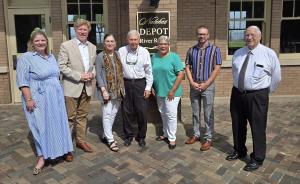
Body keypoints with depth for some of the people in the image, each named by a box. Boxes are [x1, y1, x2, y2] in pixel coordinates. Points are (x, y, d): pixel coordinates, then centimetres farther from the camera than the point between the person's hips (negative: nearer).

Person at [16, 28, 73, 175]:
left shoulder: (51, 57, 12)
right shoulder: (26, 58, -8)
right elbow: (23, 81, -13)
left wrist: (59, 94, 15)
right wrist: (28, 99, -19)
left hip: (55, 98, 6)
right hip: (38, 99, -5)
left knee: (57, 125, 12)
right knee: (41, 127, 3)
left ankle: (61, 150, 25)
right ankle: (42, 157, 16)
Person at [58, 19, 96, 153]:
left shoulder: (92, 47, 11)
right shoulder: (66, 45, -5)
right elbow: (61, 66, -10)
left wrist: (92, 74, -4)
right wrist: (79, 76, -17)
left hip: (87, 87, 5)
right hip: (72, 87, -5)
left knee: (83, 116, 13)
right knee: (70, 117, 2)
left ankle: (81, 140, 27)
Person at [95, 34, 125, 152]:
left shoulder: (118, 55, 10)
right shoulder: (100, 56, -4)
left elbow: (121, 72, 13)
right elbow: (98, 75, -8)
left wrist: (122, 88, 8)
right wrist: (104, 90, -16)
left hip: (118, 90, 5)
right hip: (107, 90, -5)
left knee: (113, 113, 12)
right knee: (107, 114, -1)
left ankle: (106, 134, 28)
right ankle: (110, 140, 7)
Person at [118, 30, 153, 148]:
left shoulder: (144, 52, -1)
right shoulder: (121, 51, 0)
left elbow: (149, 71, 2)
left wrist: (148, 87, -1)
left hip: (140, 84, -1)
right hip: (126, 84, 1)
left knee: (142, 112, 2)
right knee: (127, 111, 8)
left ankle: (141, 137, 21)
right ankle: (128, 135, 26)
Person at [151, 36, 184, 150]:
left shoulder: (174, 57, -9)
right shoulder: (154, 57, 6)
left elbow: (181, 74, -13)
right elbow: (151, 73, 13)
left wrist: (173, 90, -16)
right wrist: (151, 87, 4)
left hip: (171, 92, -5)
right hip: (159, 91, 5)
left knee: (171, 114, -1)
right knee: (163, 114, 16)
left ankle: (172, 138, 13)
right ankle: (166, 134, 32)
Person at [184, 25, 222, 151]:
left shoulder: (214, 49, -3)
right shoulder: (191, 50, 6)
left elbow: (217, 68, -7)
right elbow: (187, 67, 6)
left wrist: (205, 84, -12)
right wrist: (192, 82, -7)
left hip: (208, 85, -3)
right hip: (194, 85, 3)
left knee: (208, 114, 3)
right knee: (195, 112, 13)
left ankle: (208, 138, 14)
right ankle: (196, 134, 26)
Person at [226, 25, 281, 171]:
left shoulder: (269, 54, -7)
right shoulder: (238, 53, 7)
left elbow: (276, 76, 1)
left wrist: (267, 91, 6)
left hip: (257, 96, -5)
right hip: (237, 94, 5)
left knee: (258, 128, 3)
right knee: (238, 125, 17)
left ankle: (257, 159, 22)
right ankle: (239, 151, 39)